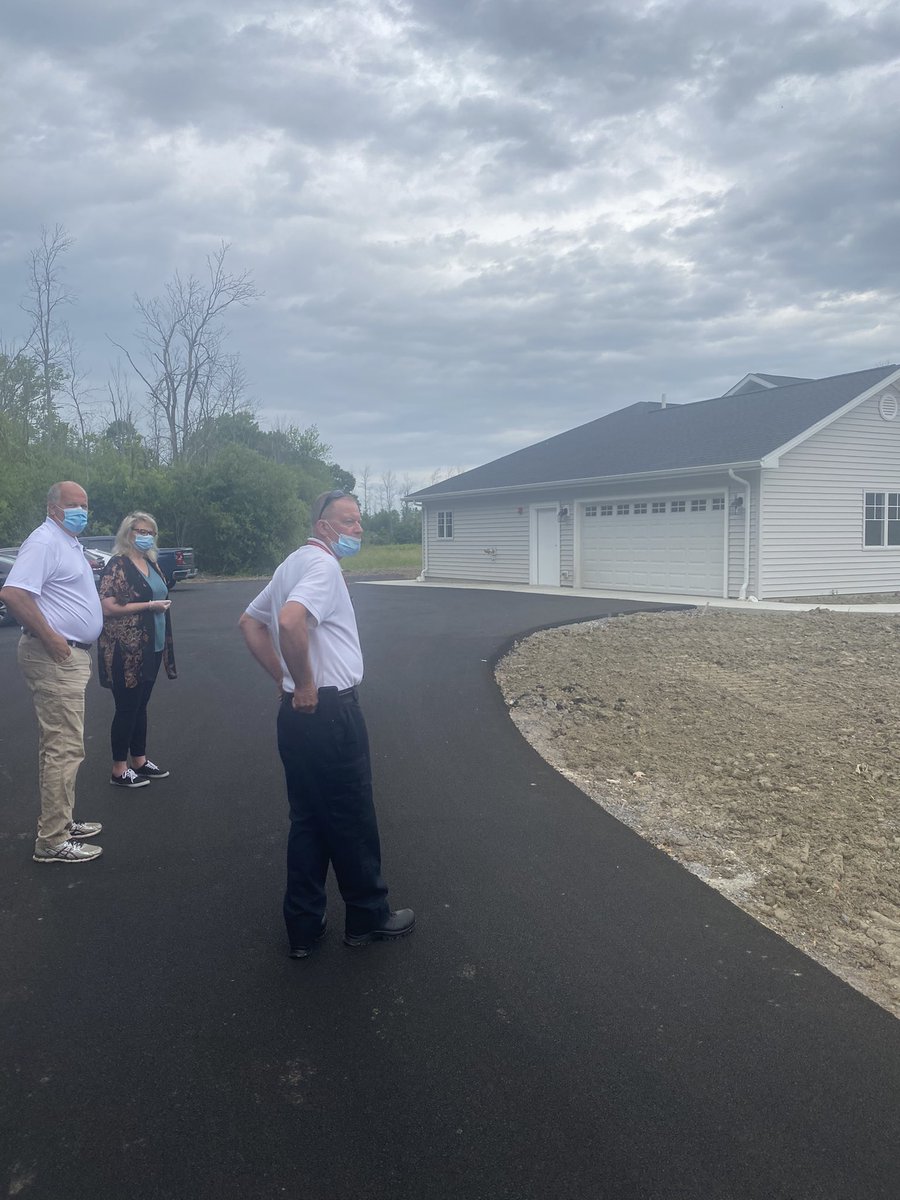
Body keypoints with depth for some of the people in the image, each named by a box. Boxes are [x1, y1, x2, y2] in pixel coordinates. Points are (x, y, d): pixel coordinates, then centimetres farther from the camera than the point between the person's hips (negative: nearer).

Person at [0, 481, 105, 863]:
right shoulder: (44, 542, -15)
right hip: (54, 657, -10)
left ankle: (61, 821, 28)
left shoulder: (70, 543, 16)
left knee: (60, 745, 17)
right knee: (65, 748, -8)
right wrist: (51, 638, -22)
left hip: (71, 655, 10)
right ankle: (52, 841, -2)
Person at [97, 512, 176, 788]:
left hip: (152, 647, 7)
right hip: (126, 650, -7)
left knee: (141, 705, 15)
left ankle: (139, 761, 26)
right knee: (127, 707, 0)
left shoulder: (151, 564, 13)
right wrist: (149, 606, -19)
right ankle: (119, 770, 11)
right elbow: (107, 607, -19)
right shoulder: (117, 565, -11)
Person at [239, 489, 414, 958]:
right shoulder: (323, 566, -16)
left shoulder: (294, 562, 15)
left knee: (307, 820, 15)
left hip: (299, 714, 9)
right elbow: (291, 621, -34)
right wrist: (305, 684, -20)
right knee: (352, 821, 6)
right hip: (329, 711, -9)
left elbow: (250, 622, 23)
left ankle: (303, 927, 23)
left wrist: (284, 678, 16)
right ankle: (368, 917, 23)